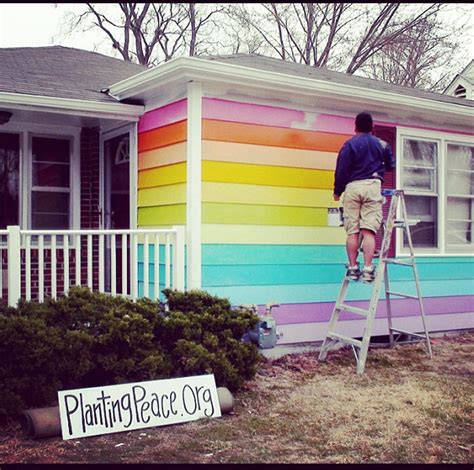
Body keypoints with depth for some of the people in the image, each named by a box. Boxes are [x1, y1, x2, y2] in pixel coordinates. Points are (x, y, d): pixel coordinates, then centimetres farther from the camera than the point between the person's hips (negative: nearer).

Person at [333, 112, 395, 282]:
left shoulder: (349, 144, 5)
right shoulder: (382, 144, 12)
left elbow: (341, 169, -1)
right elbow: (391, 166, 21)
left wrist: (337, 191, 9)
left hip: (352, 187, 0)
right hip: (373, 186, 1)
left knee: (352, 231, 2)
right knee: (369, 230, -5)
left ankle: (353, 268, 2)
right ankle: (367, 268, -11)